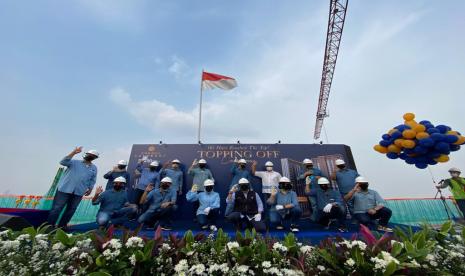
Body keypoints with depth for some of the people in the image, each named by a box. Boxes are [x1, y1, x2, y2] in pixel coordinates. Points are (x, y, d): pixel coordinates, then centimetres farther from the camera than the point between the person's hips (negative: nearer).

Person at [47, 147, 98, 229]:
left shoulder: (94, 168, 9)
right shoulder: (75, 162, 0)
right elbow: (63, 162, -19)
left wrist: (90, 189, 7)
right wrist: (73, 152, -28)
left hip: (79, 192, 3)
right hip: (65, 189, -3)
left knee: (71, 209, 11)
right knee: (57, 208, 2)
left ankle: (62, 225, 26)